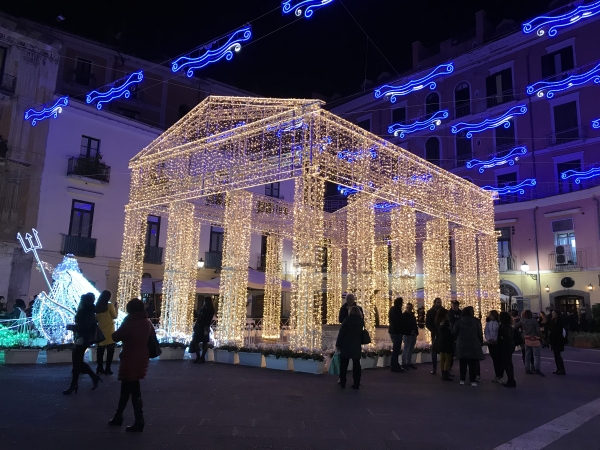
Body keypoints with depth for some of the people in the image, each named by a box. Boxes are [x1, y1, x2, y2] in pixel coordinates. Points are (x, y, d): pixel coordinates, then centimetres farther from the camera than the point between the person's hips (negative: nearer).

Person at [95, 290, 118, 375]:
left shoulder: (97, 306, 2)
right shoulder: (110, 305, -12)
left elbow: (96, 318, 8)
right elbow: (115, 316, -5)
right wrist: (115, 308, 7)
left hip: (100, 330, 5)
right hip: (109, 331, -5)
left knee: (100, 350, 12)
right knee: (110, 350, 1)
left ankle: (100, 368, 16)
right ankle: (107, 369, -1)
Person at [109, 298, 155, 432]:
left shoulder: (128, 324, -17)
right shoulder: (147, 323, 0)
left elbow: (115, 337, -5)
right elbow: (153, 339, 9)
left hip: (130, 361, -6)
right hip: (141, 360, 6)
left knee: (134, 392, 1)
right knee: (125, 389, 19)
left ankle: (139, 423, 6)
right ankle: (118, 417, 30)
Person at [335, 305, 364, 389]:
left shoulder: (347, 320, -9)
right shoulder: (361, 321, 2)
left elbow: (341, 333, -9)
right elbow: (361, 333, 8)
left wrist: (338, 344, -4)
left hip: (345, 346, -2)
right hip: (356, 347, 2)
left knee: (343, 365, 6)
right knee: (356, 365, 8)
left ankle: (342, 383, 8)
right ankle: (356, 384, 9)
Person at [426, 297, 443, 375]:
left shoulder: (445, 311, 5)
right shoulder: (430, 312, 2)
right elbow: (427, 324, 0)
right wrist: (433, 331, -11)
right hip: (435, 334, -1)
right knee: (434, 351, 2)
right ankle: (434, 368, 7)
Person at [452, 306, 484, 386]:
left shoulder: (458, 322, -6)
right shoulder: (476, 322, -5)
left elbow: (454, 332, -1)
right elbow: (480, 334, 0)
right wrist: (480, 343, 14)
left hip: (462, 346, 1)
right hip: (474, 346, -1)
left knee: (463, 363, 11)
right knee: (473, 364, 4)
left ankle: (462, 380, 14)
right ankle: (472, 381, 4)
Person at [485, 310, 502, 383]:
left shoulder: (499, 323, -11)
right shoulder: (488, 323, 8)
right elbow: (486, 332, 7)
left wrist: (496, 340, -18)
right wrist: (489, 339, -7)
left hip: (498, 343, -5)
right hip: (491, 343, 5)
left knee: (499, 359, -2)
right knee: (494, 359, 12)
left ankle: (499, 376, 5)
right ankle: (496, 375, 20)